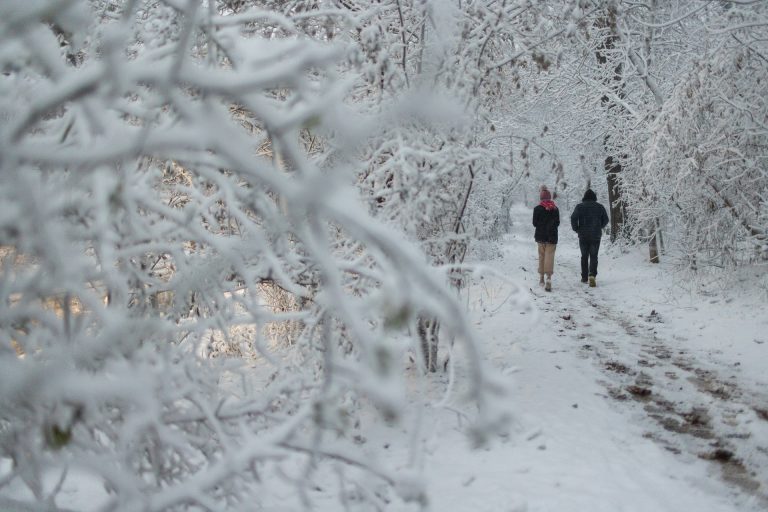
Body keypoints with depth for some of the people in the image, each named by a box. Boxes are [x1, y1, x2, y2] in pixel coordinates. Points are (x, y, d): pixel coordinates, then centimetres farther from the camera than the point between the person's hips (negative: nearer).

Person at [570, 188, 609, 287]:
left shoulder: (579, 206, -2)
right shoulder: (600, 207, 3)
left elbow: (573, 218, -13)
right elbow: (606, 220, 6)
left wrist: (576, 229, 0)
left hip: (583, 235, 0)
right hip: (596, 235, 0)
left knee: (584, 256, 12)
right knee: (593, 256, 1)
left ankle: (584, 277, 15)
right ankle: (592, 275, -20)